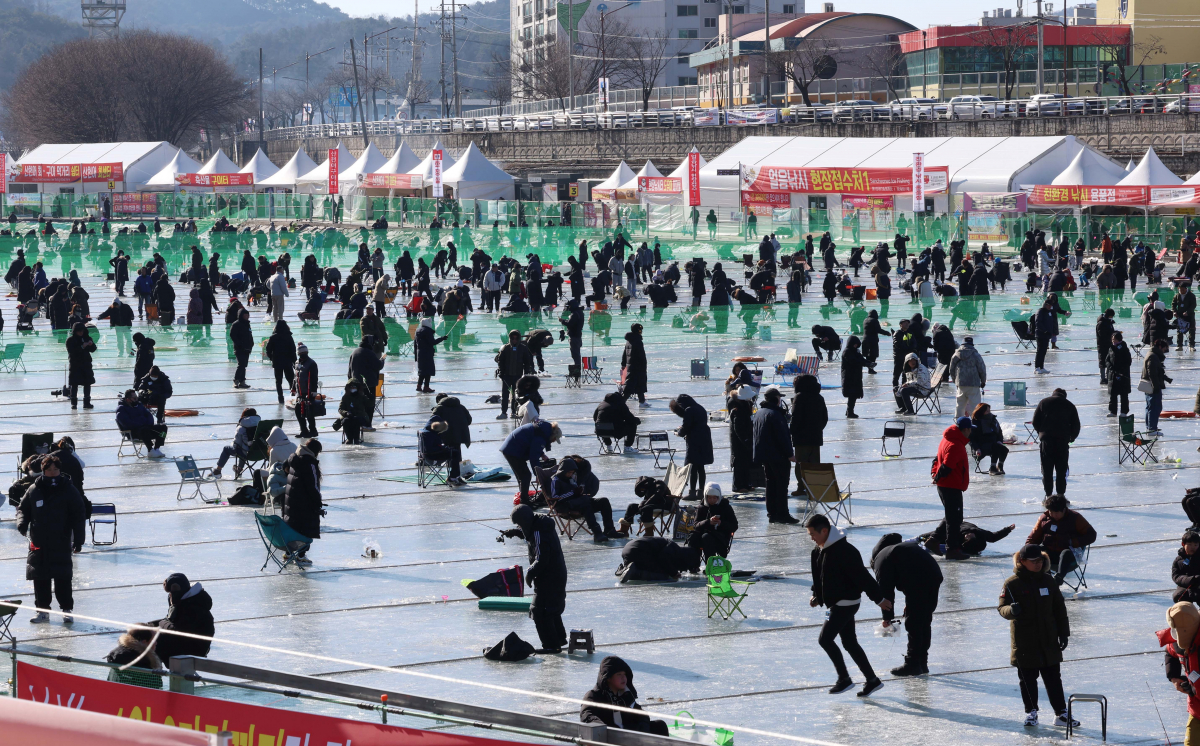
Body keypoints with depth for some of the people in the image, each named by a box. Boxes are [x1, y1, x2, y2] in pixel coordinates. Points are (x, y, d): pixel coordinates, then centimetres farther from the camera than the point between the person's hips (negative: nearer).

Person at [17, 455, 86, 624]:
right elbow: (23, 509, 13)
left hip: (61, 544, -3)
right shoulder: (33, 490, 4)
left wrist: (78, 540, -5)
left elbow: (79, 515, 0)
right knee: (40, 579, 7)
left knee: (63, 579, -2)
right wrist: (22, 523, -9)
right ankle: (42, 610, 16)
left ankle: (67, 610, 9)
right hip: (38, 544, 3)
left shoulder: (69, 490, -2)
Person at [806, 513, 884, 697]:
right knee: (849, 642, 11)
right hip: (837, 603, 10)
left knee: (825, 639, -10)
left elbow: (862, 576, -21)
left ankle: (844, 678, 1)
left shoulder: (844, 550, -23)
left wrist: (878, 598, -19)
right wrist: (817, 596, 10)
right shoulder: (820, 550, 7)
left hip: (846, 602, -10)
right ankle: (872, 680, 17)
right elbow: (820, 576, 22)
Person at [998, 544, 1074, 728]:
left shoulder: (1048, 581, 6)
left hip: (1049, 640, 3)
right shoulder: (1012, 584, -6)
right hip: (1024, 642, -3)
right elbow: (1002, 607, -7)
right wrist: (1011, 610, -30)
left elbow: (1059, 608, 12)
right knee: (1028, 679, 5)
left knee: (1053, 678, 5)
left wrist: (1063, 633, 9)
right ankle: (1031, 713, 19)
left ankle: (1061, 713, 10)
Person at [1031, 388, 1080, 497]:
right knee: (1061, 470, 6)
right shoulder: (1070, 405, 10)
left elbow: (1035, 422, 8)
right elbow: (1076, 426, 9)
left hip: (1046, 440, 0)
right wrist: (1071, 438, 23)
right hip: (1063, 441, 0)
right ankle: (1060, 495, 4)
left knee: (1047, 470, 5)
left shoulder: (1043, 402, 10)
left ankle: (1048, 495, 3)